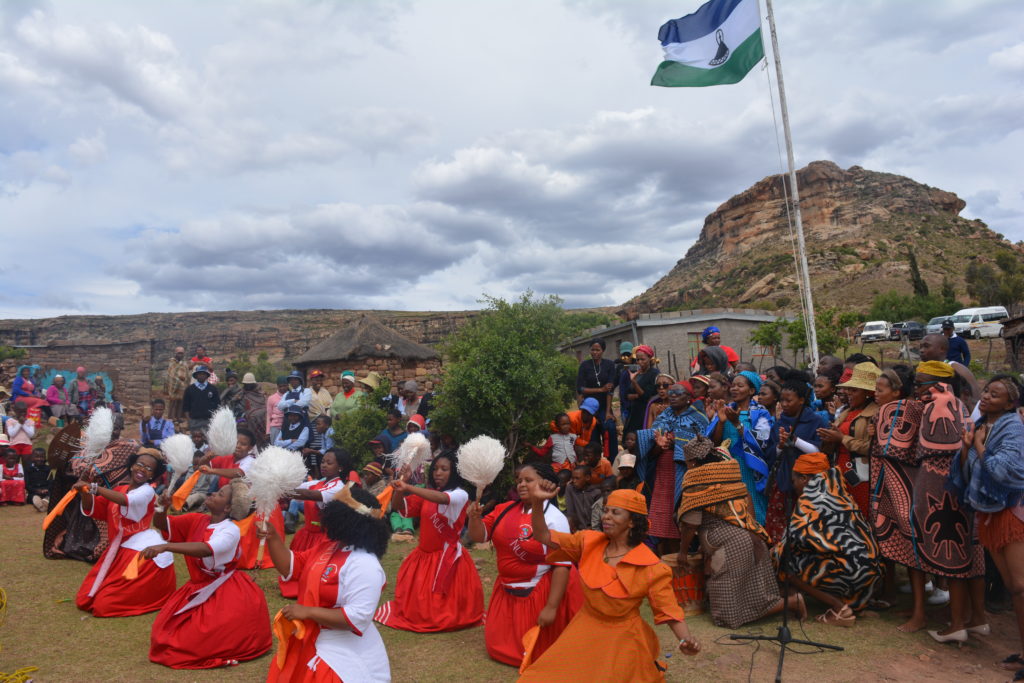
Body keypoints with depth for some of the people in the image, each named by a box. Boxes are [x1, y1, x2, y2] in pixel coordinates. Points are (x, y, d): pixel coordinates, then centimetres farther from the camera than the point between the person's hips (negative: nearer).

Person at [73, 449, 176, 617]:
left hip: (144, 552, -7)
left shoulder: (147, 491, -9)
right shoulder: (119, 489, 11)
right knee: (85, 600, 6)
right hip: (119, 550, 7)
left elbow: (126, 500, -30)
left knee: (103, 605, -10)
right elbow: (91, 509, 9)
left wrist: (93, 487, -32)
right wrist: (86, 488, -9)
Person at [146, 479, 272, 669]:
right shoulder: (196, 520, 1)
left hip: (226, 593, -7)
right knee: (167, 630, 4)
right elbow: (160, 525, 5)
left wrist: (165, 547, -45)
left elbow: (206, 549, -38)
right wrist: (162, 507, -17)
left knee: (194, 639, -15)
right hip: (197, 588, 7)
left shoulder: (231, 530, -20)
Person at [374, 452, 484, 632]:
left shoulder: (460, 495, -14)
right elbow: (398, 507, 3)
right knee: (418, 601, 14)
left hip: (447, 556, -6)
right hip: (423, 555, 6)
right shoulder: (426, 494, 7)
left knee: (446, 606, 2)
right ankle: (418, 617, 39)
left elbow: (442, 498, -36)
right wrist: (400, 486, -17)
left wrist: (408, 488, -44)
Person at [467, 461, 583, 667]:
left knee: (532, 652, 9)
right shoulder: (505, 509, -2)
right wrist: (475, 517, -22)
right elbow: (478, 536, -1)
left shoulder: (554, 519, -20)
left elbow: (562, 566, -21)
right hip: (507, 590, 6)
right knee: (499, 644, 20)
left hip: (538, 593, -6)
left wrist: (551, 607, -23)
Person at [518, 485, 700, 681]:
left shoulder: (650, 567, -17)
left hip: (622, 639, -4)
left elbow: (668, 610, -13)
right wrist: (537, 502, -30)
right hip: (585, 631, 4)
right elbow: (544, 537, -13)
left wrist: (686, 640, -32)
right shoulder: (589, 542, -8)